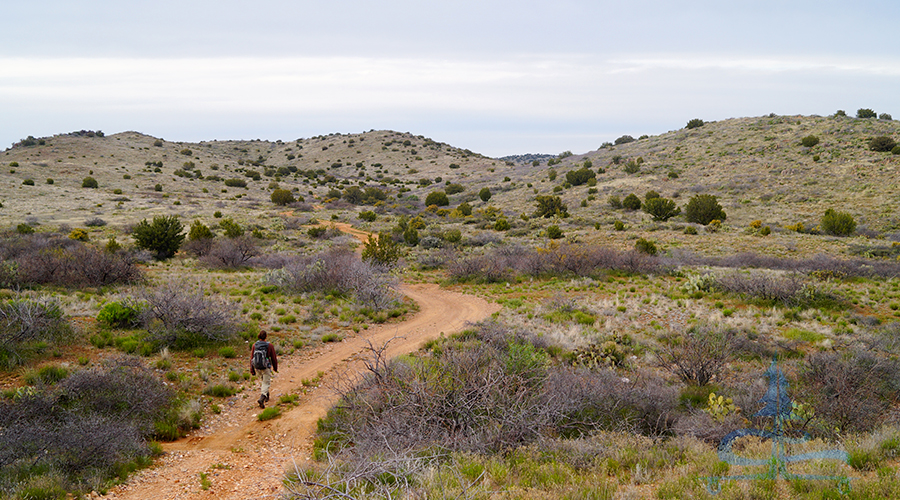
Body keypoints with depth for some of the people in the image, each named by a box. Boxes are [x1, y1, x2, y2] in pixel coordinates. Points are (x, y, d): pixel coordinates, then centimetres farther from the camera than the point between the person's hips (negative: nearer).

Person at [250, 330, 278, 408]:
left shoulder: (254, 345, -7)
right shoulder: (270, 346, -15)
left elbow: (252, 358, -2)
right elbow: (274, 358, -7)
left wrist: (252, 370, 8)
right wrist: (275, 368, 11)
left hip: (257, 367, 4)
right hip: (266, 368, -4)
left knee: (263, 380, 28)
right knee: (266, 383, 3)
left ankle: (266, 396, 41)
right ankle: (261, 399, -17)